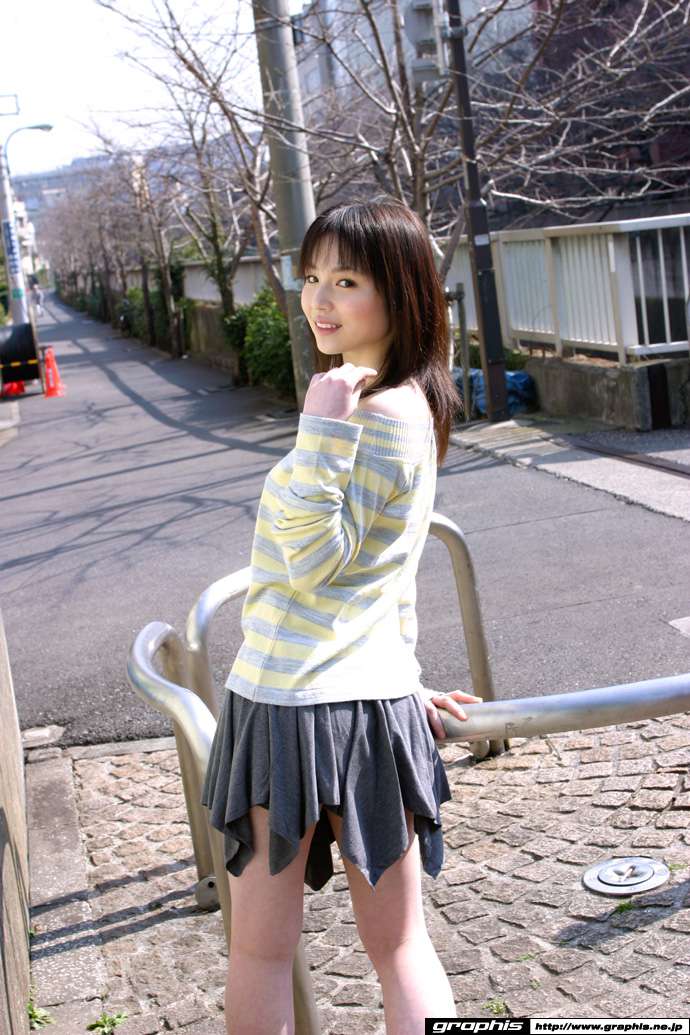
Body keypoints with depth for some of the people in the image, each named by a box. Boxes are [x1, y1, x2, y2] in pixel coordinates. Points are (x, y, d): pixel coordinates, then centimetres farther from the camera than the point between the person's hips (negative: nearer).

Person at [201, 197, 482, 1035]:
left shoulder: (380, 412, -16)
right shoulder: (410, 403, 15)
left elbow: (312, 556, -18)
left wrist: (322, 428, -27)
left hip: (298, 705, -10)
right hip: (370, 696, 10)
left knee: (259, 953, 7)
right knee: (399, 950, 14)